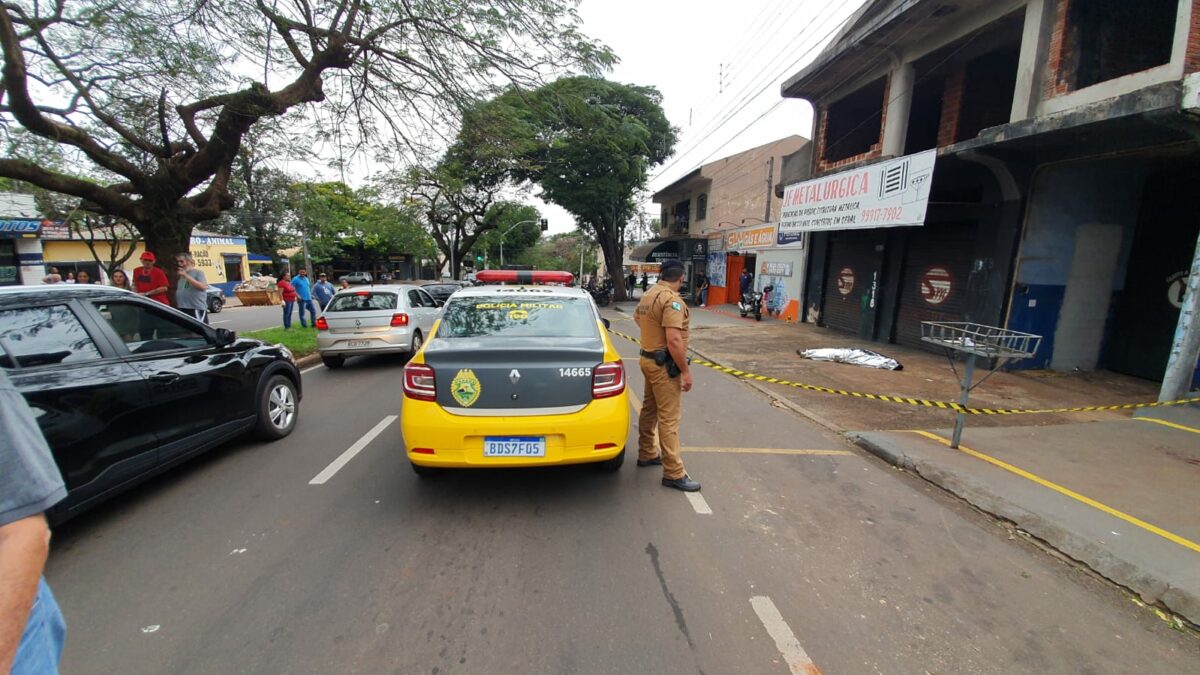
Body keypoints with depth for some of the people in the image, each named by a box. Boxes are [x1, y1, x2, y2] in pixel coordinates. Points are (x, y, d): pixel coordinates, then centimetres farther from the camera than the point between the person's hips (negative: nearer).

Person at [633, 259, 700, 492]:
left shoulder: (648, 295, 9)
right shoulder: (672, 300, -20)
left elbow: (637, 316, 31)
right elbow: (674, 340, -27)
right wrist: (685, 371, -21)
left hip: (648, 358, 10)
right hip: (664, 365, -10)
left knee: (649, 409, 19)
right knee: (669, 418, -5)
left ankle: (646, 454, 34)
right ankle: (674, 473, 2)